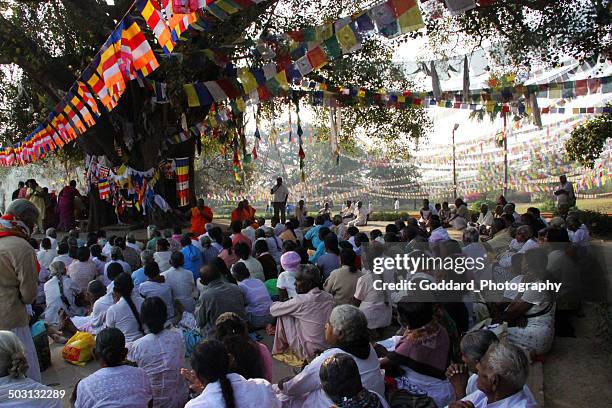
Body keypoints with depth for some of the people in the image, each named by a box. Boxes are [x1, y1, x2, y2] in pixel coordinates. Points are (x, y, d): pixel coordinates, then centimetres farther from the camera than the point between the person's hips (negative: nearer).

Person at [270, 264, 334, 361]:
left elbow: (273, 310, -6)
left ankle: (280, 349, 21)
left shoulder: (301, 300, -20)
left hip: (308, 352, -7)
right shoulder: (329, 298, -2)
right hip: (328, 349, 7)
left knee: (283, 315, 3)